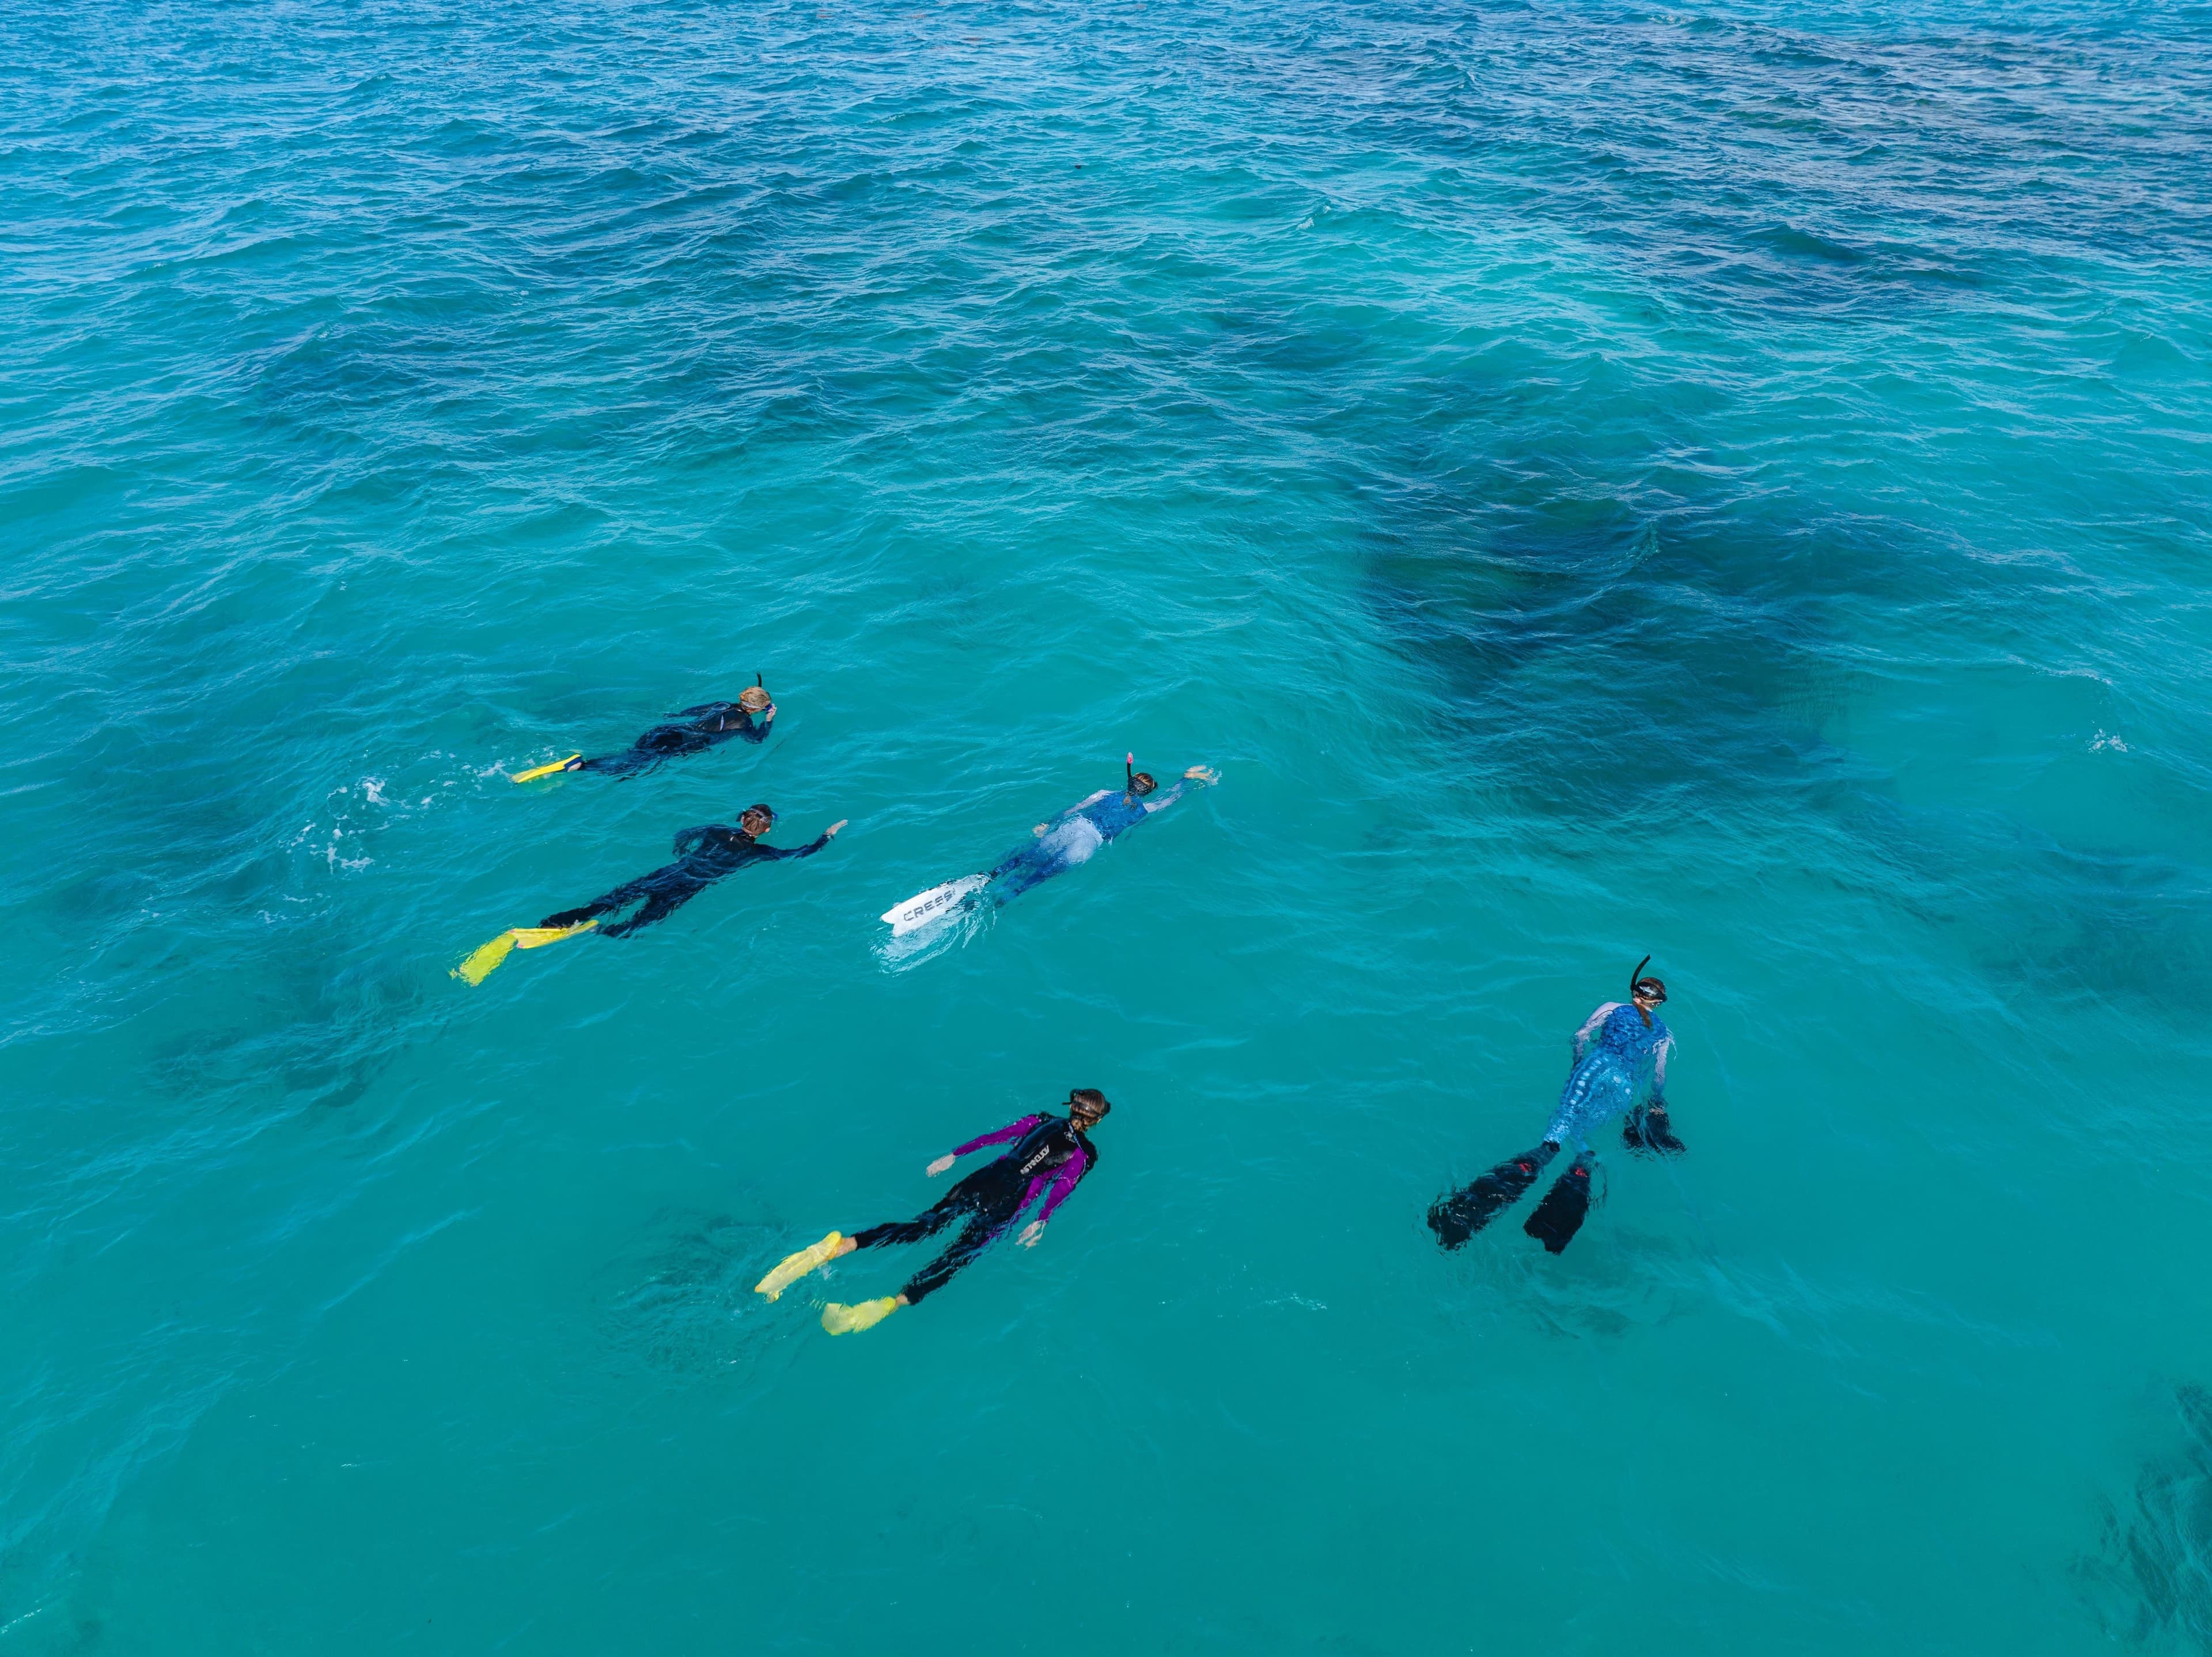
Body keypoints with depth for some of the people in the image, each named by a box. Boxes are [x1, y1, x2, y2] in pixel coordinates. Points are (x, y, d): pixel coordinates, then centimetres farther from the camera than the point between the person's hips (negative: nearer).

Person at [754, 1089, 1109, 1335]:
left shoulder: (1041, 1121, 18)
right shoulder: (1086, 1155, 6)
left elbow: (993, 1136, 16)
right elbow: (1062, 1190, -9)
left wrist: (953, 1156, 18)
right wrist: (1040, 1222, -11)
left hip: (987, 1179, 4)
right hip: (1008, 1201, -4)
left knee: (925, 1224, -7)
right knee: (960, 1253, -12)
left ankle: (839, 1245, -27)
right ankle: (895, 1301, -37)